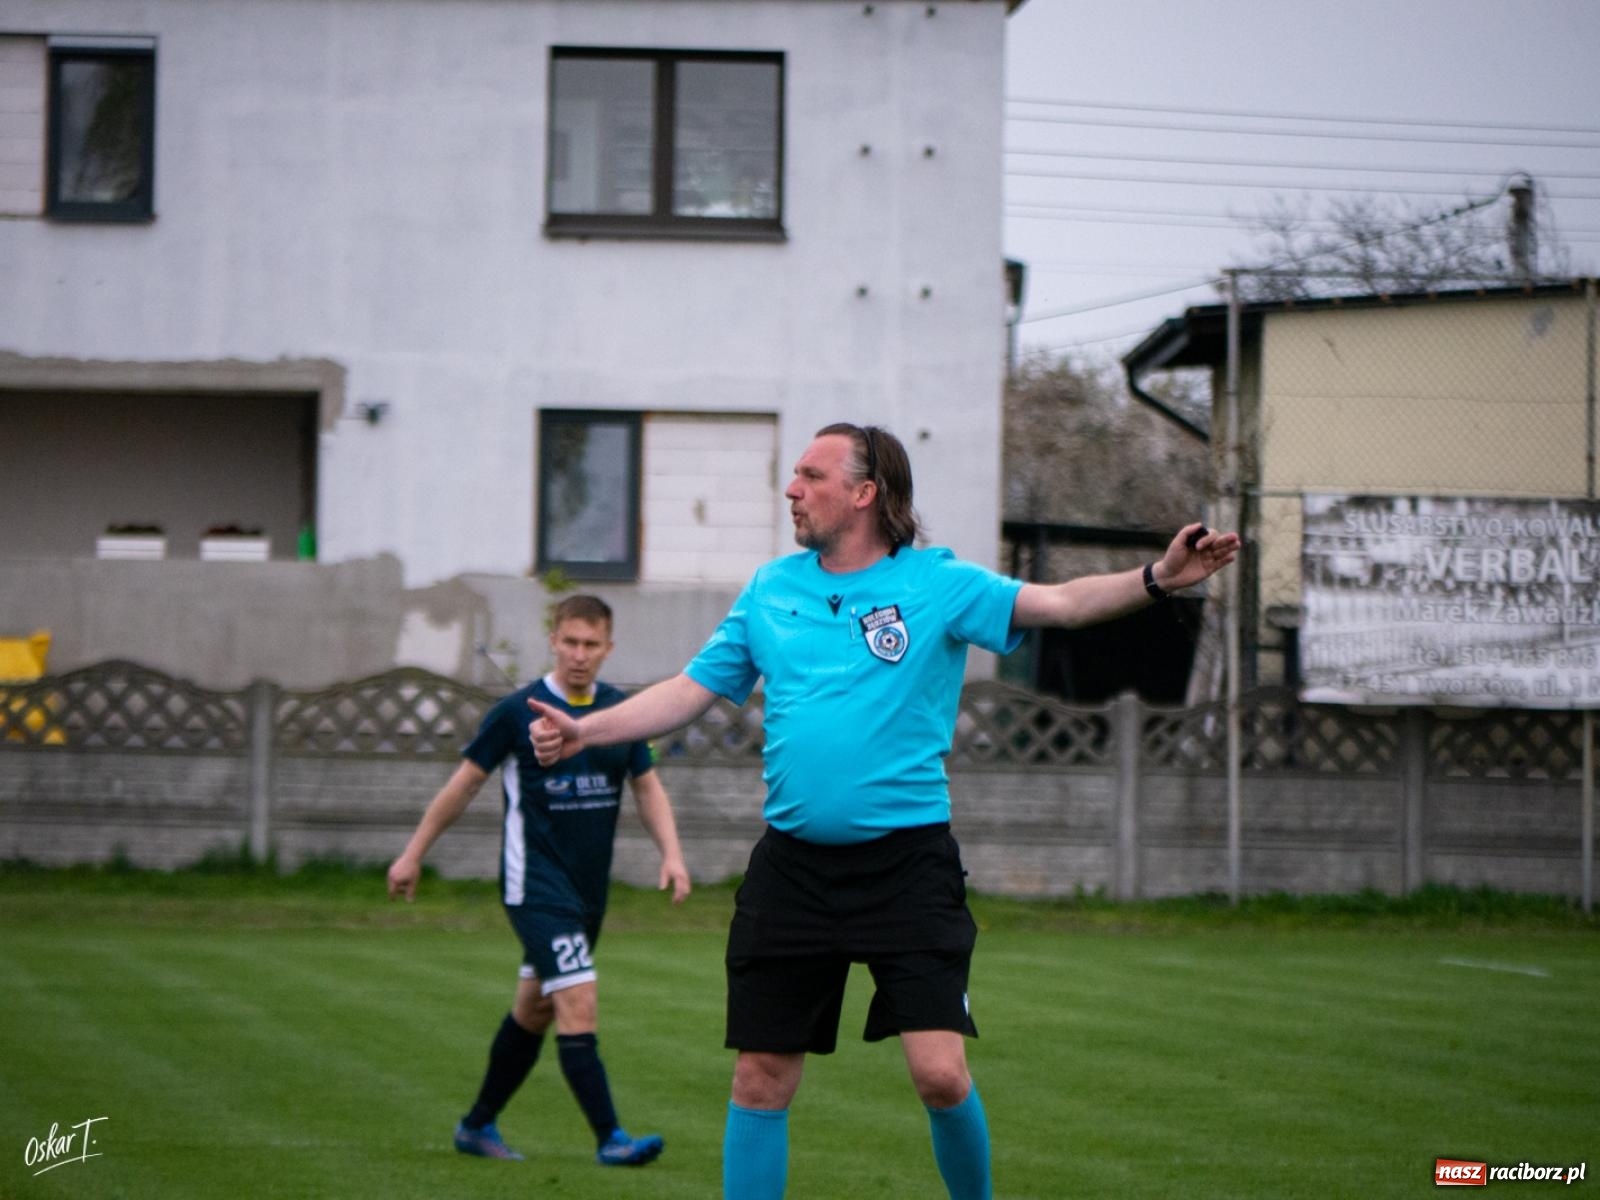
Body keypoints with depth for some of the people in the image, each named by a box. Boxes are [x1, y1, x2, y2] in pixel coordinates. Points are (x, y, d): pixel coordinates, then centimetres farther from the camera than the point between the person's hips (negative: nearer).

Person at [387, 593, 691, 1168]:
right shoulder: (518, 711, -9)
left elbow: (647, 785, 14)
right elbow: (465, 782, 0)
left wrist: (671, 853, -1)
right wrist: (414, 854, 5)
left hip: (589, 886, 6)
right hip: (535, 883, -6)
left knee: (534, 1009, 16)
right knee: (578, 1003, -17)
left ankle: (478, 1125, 30)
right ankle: (610, 1139, -17)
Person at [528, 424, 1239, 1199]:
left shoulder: (937, 582, -3)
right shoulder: (770, 590, 9)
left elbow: (1056, 603, -15)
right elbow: (690, 693, 16)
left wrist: (1156, 580, -32)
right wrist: (584, 731, 6)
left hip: (907, 865, -4)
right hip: (793, 866, 4)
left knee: (939, 1073, -12)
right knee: (761, 1078, 5)